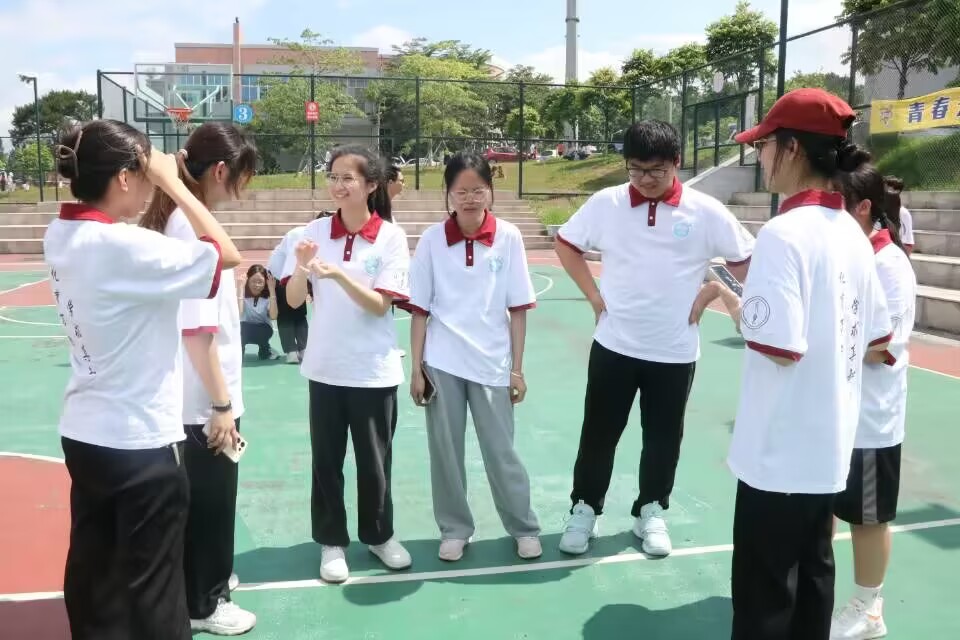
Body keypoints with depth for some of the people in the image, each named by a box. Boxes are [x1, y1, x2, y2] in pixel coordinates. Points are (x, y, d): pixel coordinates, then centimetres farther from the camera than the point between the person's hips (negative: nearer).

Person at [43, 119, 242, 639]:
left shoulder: (61, 237, 1)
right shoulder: (123, 246, -23)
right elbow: (227, 254, -17)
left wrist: (164, 187, 4)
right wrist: (173, 183, -10)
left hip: (83, 434, 8)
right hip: (140, 440, -8)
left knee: (91, 573, 19)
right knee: (152, 588, 8)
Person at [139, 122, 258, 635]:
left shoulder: (176, 218, 7)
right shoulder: (195, 226, -21)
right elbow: (197, 330, -24)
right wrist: (222, 403, -18)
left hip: (192, 395, 9)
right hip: (204, 399, -9)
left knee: (202, 497, 23)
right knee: (210, 499, 8)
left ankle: (204, 582, 40)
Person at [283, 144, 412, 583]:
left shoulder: (390, 236, -8)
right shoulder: (316, 231, -2)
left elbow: (380, 305, -15)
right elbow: (294, 300, -3)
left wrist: (338, 273, -28)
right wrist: (302, 267, -23)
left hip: (374, 370, -2)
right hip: (325, 367, 2)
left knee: (374, 460, 11)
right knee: (326, 460, 10)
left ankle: (379, 535, 32)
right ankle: (331, 541, 27)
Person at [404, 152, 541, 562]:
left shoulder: (508, 237, -4)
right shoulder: (432, 239, -3)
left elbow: (518, 309, -1)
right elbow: (419, 309, 0)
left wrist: (517, 369, -2)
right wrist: (416, 368, -3)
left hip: (492, 363, -1)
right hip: (442, 363, 1)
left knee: (501, 452, 8)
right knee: (445, 451, 10)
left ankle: (524, 528, 26)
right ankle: (454, 530, 27)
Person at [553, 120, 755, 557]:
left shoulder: (705, 211, -7)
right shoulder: (606, 203, -5)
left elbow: (745, 259, 4)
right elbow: (565, 243, 9)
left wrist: (707, 294, -3)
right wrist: (593, 294, 1)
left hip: (675, 351, 0)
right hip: (614, 344, 0)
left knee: (663, 438, 11)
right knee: (599, 432, 9)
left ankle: (650, 512, 30)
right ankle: (585, 509, 25)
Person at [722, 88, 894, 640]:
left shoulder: (785, 232, -19)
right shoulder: (851, 233, 7)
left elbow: (779, 345, -24)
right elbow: (879, 340, 13)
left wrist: (736, 305, -7)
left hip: (780, 452, -8)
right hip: (830, 447, 8)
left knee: (765, 595, 6)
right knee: (812, 577, 20)